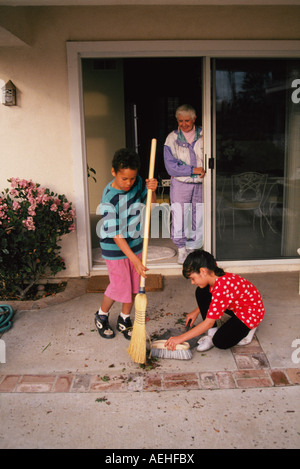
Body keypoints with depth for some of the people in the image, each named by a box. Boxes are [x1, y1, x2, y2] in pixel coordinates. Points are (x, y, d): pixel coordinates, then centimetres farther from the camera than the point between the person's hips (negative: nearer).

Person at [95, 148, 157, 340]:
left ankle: (125, 320, 32)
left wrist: (152, 189, -15)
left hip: (135, 243, 6)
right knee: (119, 287, 2)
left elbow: (151, 201, 9)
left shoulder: (137, 182, -8)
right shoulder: (109, 198, -26)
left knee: (134, 285, 12)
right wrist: (135, 260, -28)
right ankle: (101, 316, 30)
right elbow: (115, 235, -26)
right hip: (115, 248, -6)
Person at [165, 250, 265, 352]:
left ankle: (246, 329, 3)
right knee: (201, 292, -5)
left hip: (251, 313, -9)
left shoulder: (222, 288, -37)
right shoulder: (217, 278, -11)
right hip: (235, 306, 9)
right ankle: (212, 333, -1)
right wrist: (196, 312, 13)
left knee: (221, 342, -27)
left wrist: (181, 338, -30)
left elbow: (208, 323, -34)